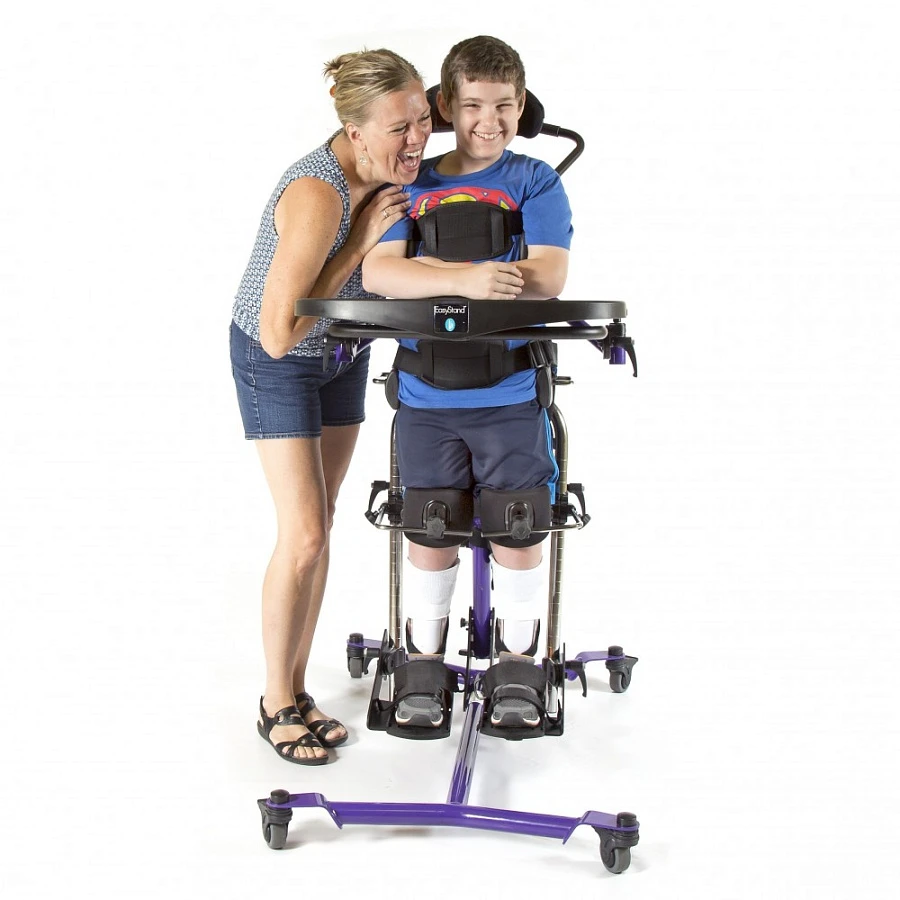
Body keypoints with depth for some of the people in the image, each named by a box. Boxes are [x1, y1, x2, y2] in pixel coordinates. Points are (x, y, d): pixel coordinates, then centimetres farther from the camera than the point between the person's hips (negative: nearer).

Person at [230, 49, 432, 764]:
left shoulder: (391, 173, -12)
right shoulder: (318, 195, -35)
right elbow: (279, 331, -35)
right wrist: (360, 243, -32)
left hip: (342, 353, 7)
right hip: (276, 360, -7)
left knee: (320, 525, 10)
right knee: (304, 536, -10)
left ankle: (297, 687, 23)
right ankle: (277, 705, 7)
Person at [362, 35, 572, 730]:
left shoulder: (535, 182, 1)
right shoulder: (412, 185, 6)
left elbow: (547, 278, -13)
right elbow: (377, 270, -10)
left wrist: (431, 271, -14)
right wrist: (464, 280, -27)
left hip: (512, 395, -1)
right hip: (426, 398, 1)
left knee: (518, 535, 4)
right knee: (429, 536, 8)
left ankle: (517, 669, 24)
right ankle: (424, 667, 27)